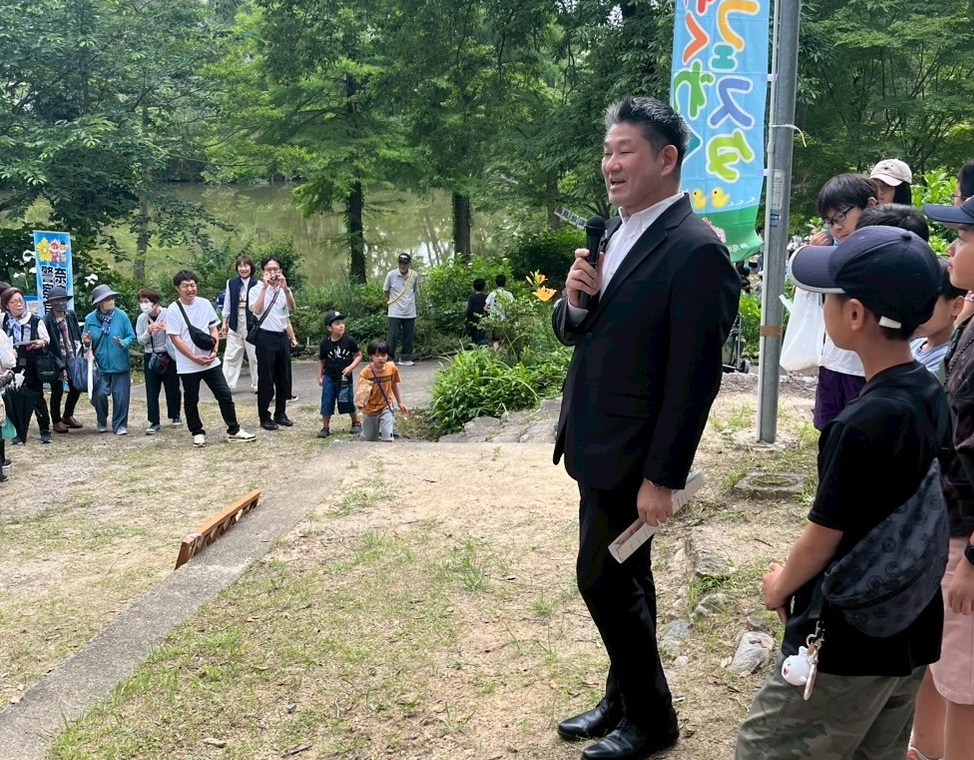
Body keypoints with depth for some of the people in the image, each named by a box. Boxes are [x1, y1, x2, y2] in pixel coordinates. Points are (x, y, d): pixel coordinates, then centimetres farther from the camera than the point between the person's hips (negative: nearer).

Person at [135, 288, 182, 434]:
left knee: (172, 388, 7)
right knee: (151, 391, 0)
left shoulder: (168, 314, -10)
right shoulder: (142, 318, -1)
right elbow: (140, 340, 2)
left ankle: (175, 416, 26)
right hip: (150, 357, 3)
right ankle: (154, 422, 4)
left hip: (168, 356, -2)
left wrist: (167, 329, -26)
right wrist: (148, 332, -17)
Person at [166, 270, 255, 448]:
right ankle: (197, 433, 23)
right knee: (191, 401, 8)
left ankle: (234, 431, 12)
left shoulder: (205, 304, 3)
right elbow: (175, 339, -11)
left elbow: (213, 329, 8)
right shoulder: (173, 310, -9)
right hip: (188, 366, -3)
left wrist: (214, 351, -7)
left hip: (210, 362, 3)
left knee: (225, 395, 3)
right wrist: (195, 358, -15)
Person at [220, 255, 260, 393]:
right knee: (231, 356, 4)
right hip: (235, 324, 3)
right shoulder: (231, 283, 6)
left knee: (254, 356, 4)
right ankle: (227, 385, 8)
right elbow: (227, 304, 12)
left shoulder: (257, 284, -4)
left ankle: (256, 385, 14)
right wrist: (224, 323, 11)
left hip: (252, 323, -3)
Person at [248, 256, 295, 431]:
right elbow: (256, 311, -20)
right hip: (266, 337, -5)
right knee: (266, 378, 0)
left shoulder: (285, 290, 8)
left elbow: (292, 309, -10)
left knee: (284, 377, 10)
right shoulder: (257, 290, -3)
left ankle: (280, 413, 23)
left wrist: (285, 288, -24)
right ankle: (264, 417, 8)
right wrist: (265, 287, -23)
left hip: (282, 336, 5)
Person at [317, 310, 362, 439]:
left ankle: (356, 423, 31)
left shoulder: (349, 340, -10)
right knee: (327, 403, 1)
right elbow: (321, 361, 5)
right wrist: (320, 377, 2)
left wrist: (351, 367, -16)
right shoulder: (325, 343, -6)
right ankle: (325, 428, 12)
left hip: (345, 378, -1)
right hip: (329, 378, 1)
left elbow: (358, 355, -1)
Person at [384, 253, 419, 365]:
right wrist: (392, 301, 11)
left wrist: (409, 300, 9)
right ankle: (389, 358, 6)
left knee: (408, 337, 8)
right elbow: (386, 291, 7)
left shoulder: (414, 275, -1)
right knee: (393, 337, -5)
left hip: (410, 312, 3)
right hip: (395, 312, -3)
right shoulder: (391, 275, -8)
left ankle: (406, 359, 19)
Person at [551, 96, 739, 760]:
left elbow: (694, 379, -19)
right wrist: (576, 301, -9)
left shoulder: (696, 251, -18)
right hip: (594, 444, 8)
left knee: (603, 579, 1)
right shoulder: (617, 232, 8)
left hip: (633, 456, -8)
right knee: (623, 579, 18)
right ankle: (625, 700, 35)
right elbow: (573, 334, 13)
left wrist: (662, 479, -18)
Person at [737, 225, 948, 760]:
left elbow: (824, 537, -16)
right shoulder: (930, 396, -1)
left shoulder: (861, 425, -27)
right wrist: (802, 585, 12)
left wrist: (781, 587, 4)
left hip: (847, 642, -8)